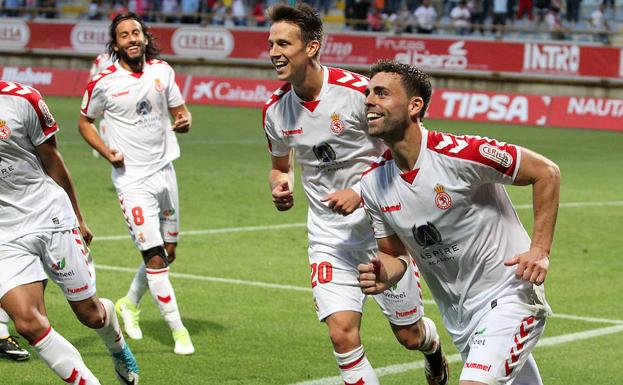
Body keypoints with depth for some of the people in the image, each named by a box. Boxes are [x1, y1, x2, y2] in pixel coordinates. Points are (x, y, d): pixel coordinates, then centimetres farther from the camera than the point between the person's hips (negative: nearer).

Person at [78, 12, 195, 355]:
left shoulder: (162, 70, 2)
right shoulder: (103, 82, -10)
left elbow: (179, 109, 12)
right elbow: (85, 122, 4)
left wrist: (184, 120, -12)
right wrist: (107, 152, -11)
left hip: (164, 170, 5)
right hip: (132, 177, -5)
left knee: (168, 251, 15)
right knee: (154, 256, -10)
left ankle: (129, 304, 38)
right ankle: (178, 330, -1)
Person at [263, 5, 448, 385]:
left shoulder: (358, 91, -18)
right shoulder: (276, 110, -3)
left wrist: (360, 192, -22)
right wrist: (280, 186, -8)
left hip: (381, 227, -3)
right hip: (328, 235, 3)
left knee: (409, 334, 11)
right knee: (342, 332, -15)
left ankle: (433, 346, 48)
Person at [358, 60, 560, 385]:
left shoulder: (460, 153, -22)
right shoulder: (372, 183, -2)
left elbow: (546, 172, -12)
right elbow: (395, 252, 10)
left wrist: (540, 250, -17)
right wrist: (384, 275, -14)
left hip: (507, 298, -6)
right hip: (458, 318, 6)